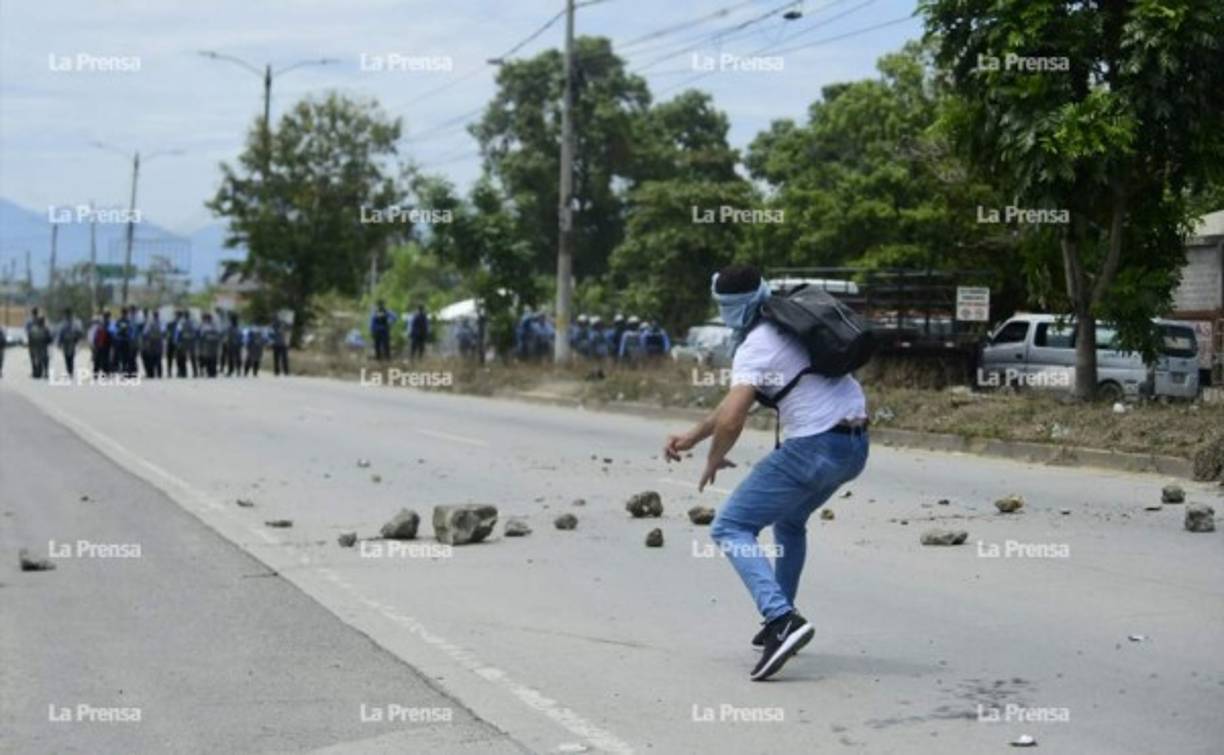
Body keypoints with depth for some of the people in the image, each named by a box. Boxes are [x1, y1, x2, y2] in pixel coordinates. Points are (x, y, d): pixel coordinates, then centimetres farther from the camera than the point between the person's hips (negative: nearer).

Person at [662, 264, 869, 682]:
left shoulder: (756, 346, -10)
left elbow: (731, 420, -21)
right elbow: (737, 400, 24)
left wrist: (713, 461, 0)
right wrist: (691, 436, 22)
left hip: (815, 448, -9)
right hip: (855, 446, 9)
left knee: (730, 528, -5)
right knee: (789, 520, 32)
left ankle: (782, 619, -23)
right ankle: (780, 623, 33)